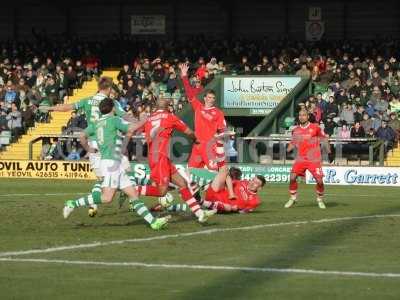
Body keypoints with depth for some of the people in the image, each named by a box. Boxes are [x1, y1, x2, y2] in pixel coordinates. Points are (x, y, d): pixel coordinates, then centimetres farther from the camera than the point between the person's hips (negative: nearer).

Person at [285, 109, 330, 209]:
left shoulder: (315, 128, -3)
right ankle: (293, 198, 3)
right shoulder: (296, 130, 7)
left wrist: (328, 148, -7)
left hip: (314, 160, -2)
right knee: (292, 177, -13)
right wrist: (288, 149, -5)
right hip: (300, 159, 2)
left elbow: (324, 138, 7)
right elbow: (293, 143, 15)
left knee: (319, 180, -5)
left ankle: (320, 199, 19)